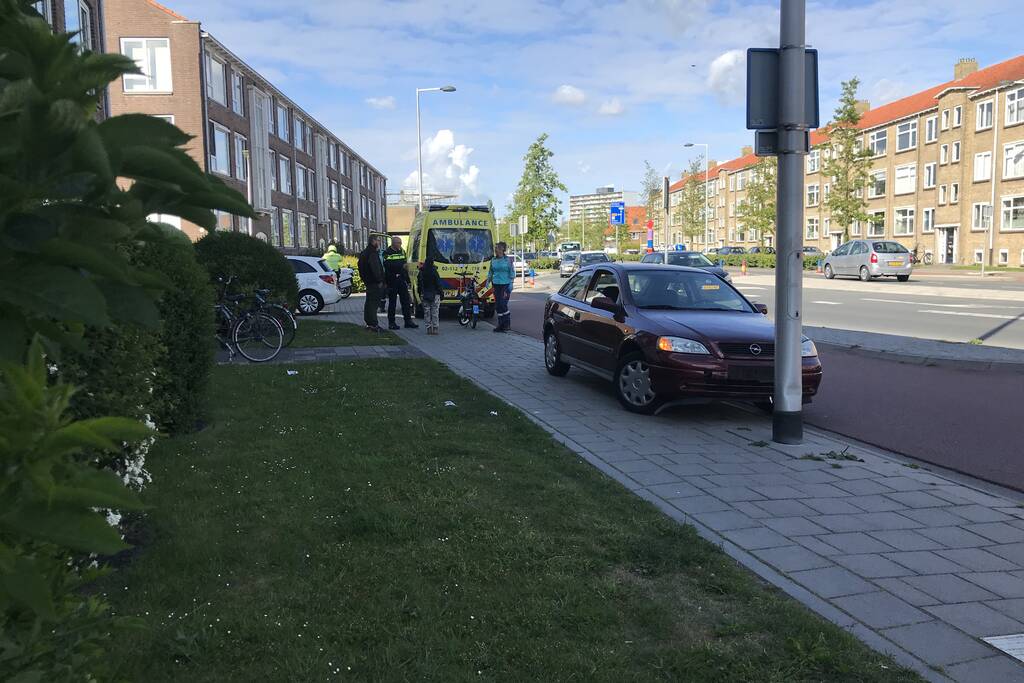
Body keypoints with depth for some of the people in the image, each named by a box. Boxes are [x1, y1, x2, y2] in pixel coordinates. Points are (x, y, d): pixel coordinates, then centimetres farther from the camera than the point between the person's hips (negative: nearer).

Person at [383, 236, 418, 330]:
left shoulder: (402, 251, 16)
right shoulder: (387, 253, -5)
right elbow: (388, 265, -19)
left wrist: (408, 279, 15)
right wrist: (401, 266, -25)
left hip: (402, 280, 6)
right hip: (392, 281, -6)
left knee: (406, 301, 4)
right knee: (392, 303, 0)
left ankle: (408, 321, 10)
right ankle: (391, 323, 7)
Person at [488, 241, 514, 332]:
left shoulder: (508, 260, -4)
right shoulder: (493, 260, 9)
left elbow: (512, 272, -3)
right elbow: (490, 272, 17)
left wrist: (511, 283, -10)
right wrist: (488, 281, 8)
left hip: (505, 284, -5)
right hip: (496, 284, 5)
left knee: (503, 304, -11)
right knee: (498, 304, 4)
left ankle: (507, 323, 5)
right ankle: (501, 324, 12)